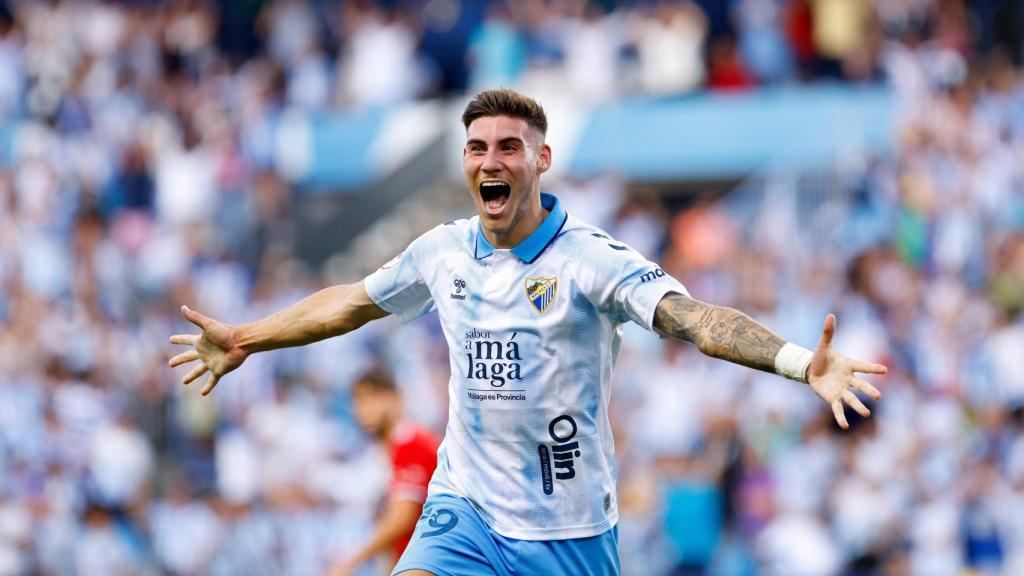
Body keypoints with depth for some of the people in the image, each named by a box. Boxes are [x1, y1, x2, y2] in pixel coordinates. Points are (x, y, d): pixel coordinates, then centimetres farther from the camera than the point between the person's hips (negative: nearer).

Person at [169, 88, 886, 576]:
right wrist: (244, 339, 30)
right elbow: (350, 302, 20)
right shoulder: (444, 251, 3)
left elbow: (691, 315, -27)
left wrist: (801, 362, -43)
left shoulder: (593, 258, -13)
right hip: (465, 508, 3)